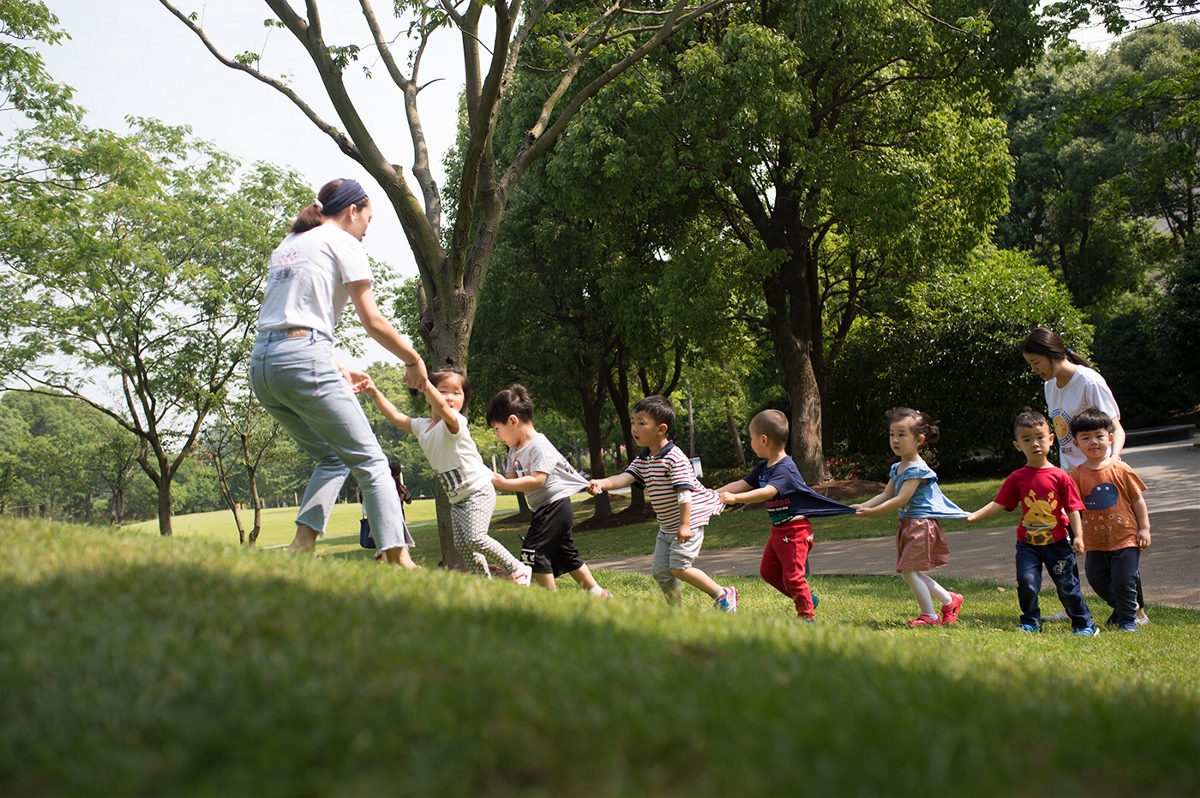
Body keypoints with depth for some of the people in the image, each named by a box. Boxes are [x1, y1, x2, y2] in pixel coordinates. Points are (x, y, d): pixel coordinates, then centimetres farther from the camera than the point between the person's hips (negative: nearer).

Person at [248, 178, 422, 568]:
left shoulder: (288, 245, 26)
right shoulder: (343, 243, 4)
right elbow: (373, 322, -2)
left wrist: (335, 370, 27)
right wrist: (413, 359, 11)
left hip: (262, 362, 8)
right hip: (305, 360, -7)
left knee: (332, 457, 19)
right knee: (370, 461, -2)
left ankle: (301, 545, 3)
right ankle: (399, 559, -10)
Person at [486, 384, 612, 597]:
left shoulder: (539, 446, -19)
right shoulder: (515, 451, 10)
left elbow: (536, 481, -28)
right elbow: (511, 479, 6)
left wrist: (504, 484, -32)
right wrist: (494, 481, -13)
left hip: (555, 506, -10)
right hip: (546, 509, 10)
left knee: (533, 552, -14)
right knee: (565, 556, 18)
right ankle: (598, 594, 27)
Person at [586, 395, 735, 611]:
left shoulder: (675, 458, -20)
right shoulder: (642, 460, 5)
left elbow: (684, 492, -23)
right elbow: (625, 478, -9)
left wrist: (685, 524, -26)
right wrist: (601, 483, -27)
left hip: (690, 519, -9)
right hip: (667, 526, 9)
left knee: (679, 567, -14)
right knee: (660, 571, 8)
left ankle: (723, 595, 1)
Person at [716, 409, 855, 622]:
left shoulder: (785, 468, -24)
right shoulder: (763, 467, 6)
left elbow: (768, 492, -38)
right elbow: (742, 484, 8)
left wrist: (735, 498, -45)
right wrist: (714, 494, -2)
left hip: (795, 530, -10)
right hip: (778, 530, 10)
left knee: (792, 576, -4)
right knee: (768, 571, 14)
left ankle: (808, 616, 12)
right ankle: (806, 598, 28)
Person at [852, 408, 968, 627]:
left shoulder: (917, 469, -18)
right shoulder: (897, 468, 11)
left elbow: (901, 500, -23)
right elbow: (886, 495, 11)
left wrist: (872, 512, -25)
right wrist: (862, 506, -2)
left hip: (921, 525, -10)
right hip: (908, 526, 10)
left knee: (909, 571, -8)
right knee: (911, 572, 13)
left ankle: (929, 616, 4)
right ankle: (949, 600, 25)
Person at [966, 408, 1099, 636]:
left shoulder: (1059, 476, -6)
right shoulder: (1017, 478, -1)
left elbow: (1072, 508, -4)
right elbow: (999, 503, -1)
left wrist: (1078, 536, -8)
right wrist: (974, 515, -11)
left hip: (1057, 541, -1)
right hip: (1028, 542, 1)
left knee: (1067, 584, 5)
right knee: (1026, 581, -9)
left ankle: (1084, 624, 20)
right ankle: (1030, 622, 11)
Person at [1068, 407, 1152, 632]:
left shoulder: (1120, 470, -6)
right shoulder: (1077, 475, -2)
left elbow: (1137, 500, 0)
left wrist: (1144, 528, -2)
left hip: (1125, 538, -3)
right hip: (1095, 542, 3)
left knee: (1124, 580, -2)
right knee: (1097, 580, 10)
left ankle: (1128, 618, 16)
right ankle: (1121, 608, 35)